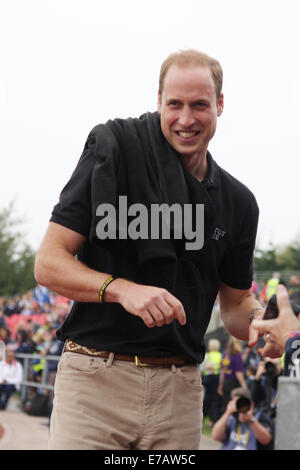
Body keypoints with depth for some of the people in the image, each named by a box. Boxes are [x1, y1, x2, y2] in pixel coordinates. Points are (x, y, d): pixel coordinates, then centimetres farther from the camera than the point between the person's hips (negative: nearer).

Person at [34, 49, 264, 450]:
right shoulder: (114, 149, -3)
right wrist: (121, 289, -22)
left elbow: (235, 303, 20)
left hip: (179, 391, 4)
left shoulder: (237, 202, 10)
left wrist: (259, 322, -4)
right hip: (95, 376, -3)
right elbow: (48, 264, -5)